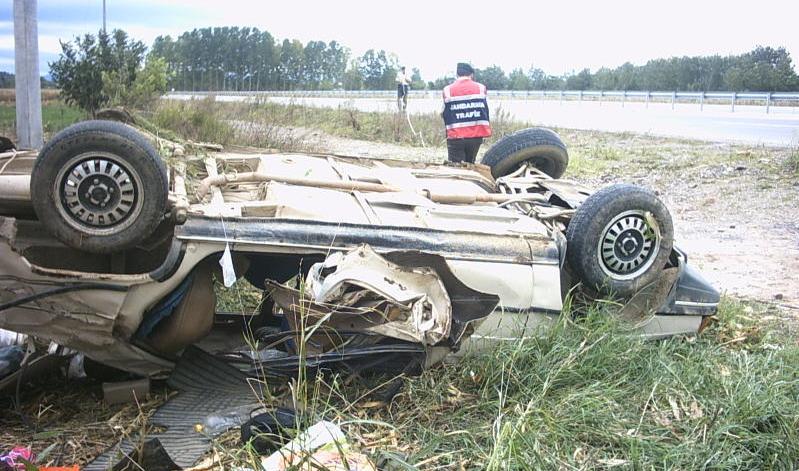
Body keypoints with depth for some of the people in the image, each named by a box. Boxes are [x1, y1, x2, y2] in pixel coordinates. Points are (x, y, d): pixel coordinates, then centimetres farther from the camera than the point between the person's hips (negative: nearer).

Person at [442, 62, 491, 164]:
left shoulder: (448, 90, -1)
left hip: (456, 137, -2)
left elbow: (445, 114, 4)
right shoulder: (480, 87, 4)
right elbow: (486, 111, 8)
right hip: (476, 136, 2)